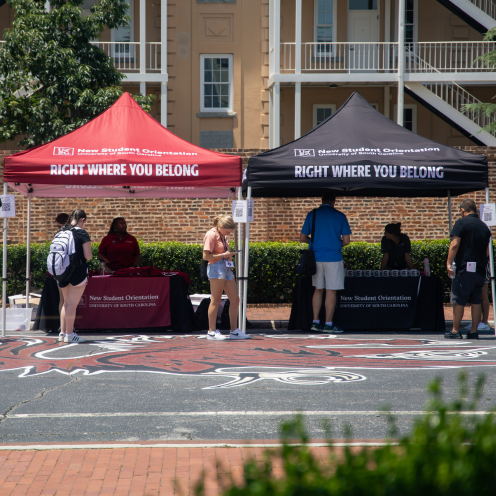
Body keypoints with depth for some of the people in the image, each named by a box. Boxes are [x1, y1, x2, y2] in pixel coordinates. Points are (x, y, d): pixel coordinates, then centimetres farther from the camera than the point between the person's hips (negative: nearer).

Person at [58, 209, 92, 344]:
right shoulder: (82, 234, -10)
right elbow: (87, 256, -13)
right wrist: (88, 258, 8)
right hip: (78, 272, -6)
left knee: (66, 302, 18)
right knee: (72, 303, -4)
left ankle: (62, 332, 19)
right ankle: (69, 334, -3)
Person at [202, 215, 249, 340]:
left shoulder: (222, 235, 16)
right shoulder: (211, 235, -11)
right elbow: (206, 256, -17)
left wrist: (229, 256, 12)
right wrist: (223, 255, -14)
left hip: (226, 268, 9)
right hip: (216, 267, -9)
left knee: (235, 299, 8)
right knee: (216, 300, -6)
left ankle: (234, 331, 14)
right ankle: (212, 331, -1)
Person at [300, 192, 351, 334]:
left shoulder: (312, 215, 4)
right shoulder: (339, 216, -2)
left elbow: (302, 238, 6)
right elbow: (346, 241, -3)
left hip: (316, 257, 3)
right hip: (333, 257, -3)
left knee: (318, 290, 13)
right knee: (331, 291, 0)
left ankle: (315, 322, 11)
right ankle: (328, 324, 1)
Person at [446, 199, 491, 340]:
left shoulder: (461, 223, -5)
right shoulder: (484, 226, 13)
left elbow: (454, 245, -13)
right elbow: (487, 251, 18)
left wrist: (449, 263, -11)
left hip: (465, 268, -6)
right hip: (480, 270, 6)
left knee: (459, 300, 0)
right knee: (476, 301, 9)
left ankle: (455, 331, 2)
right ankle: (474, 331, 8)